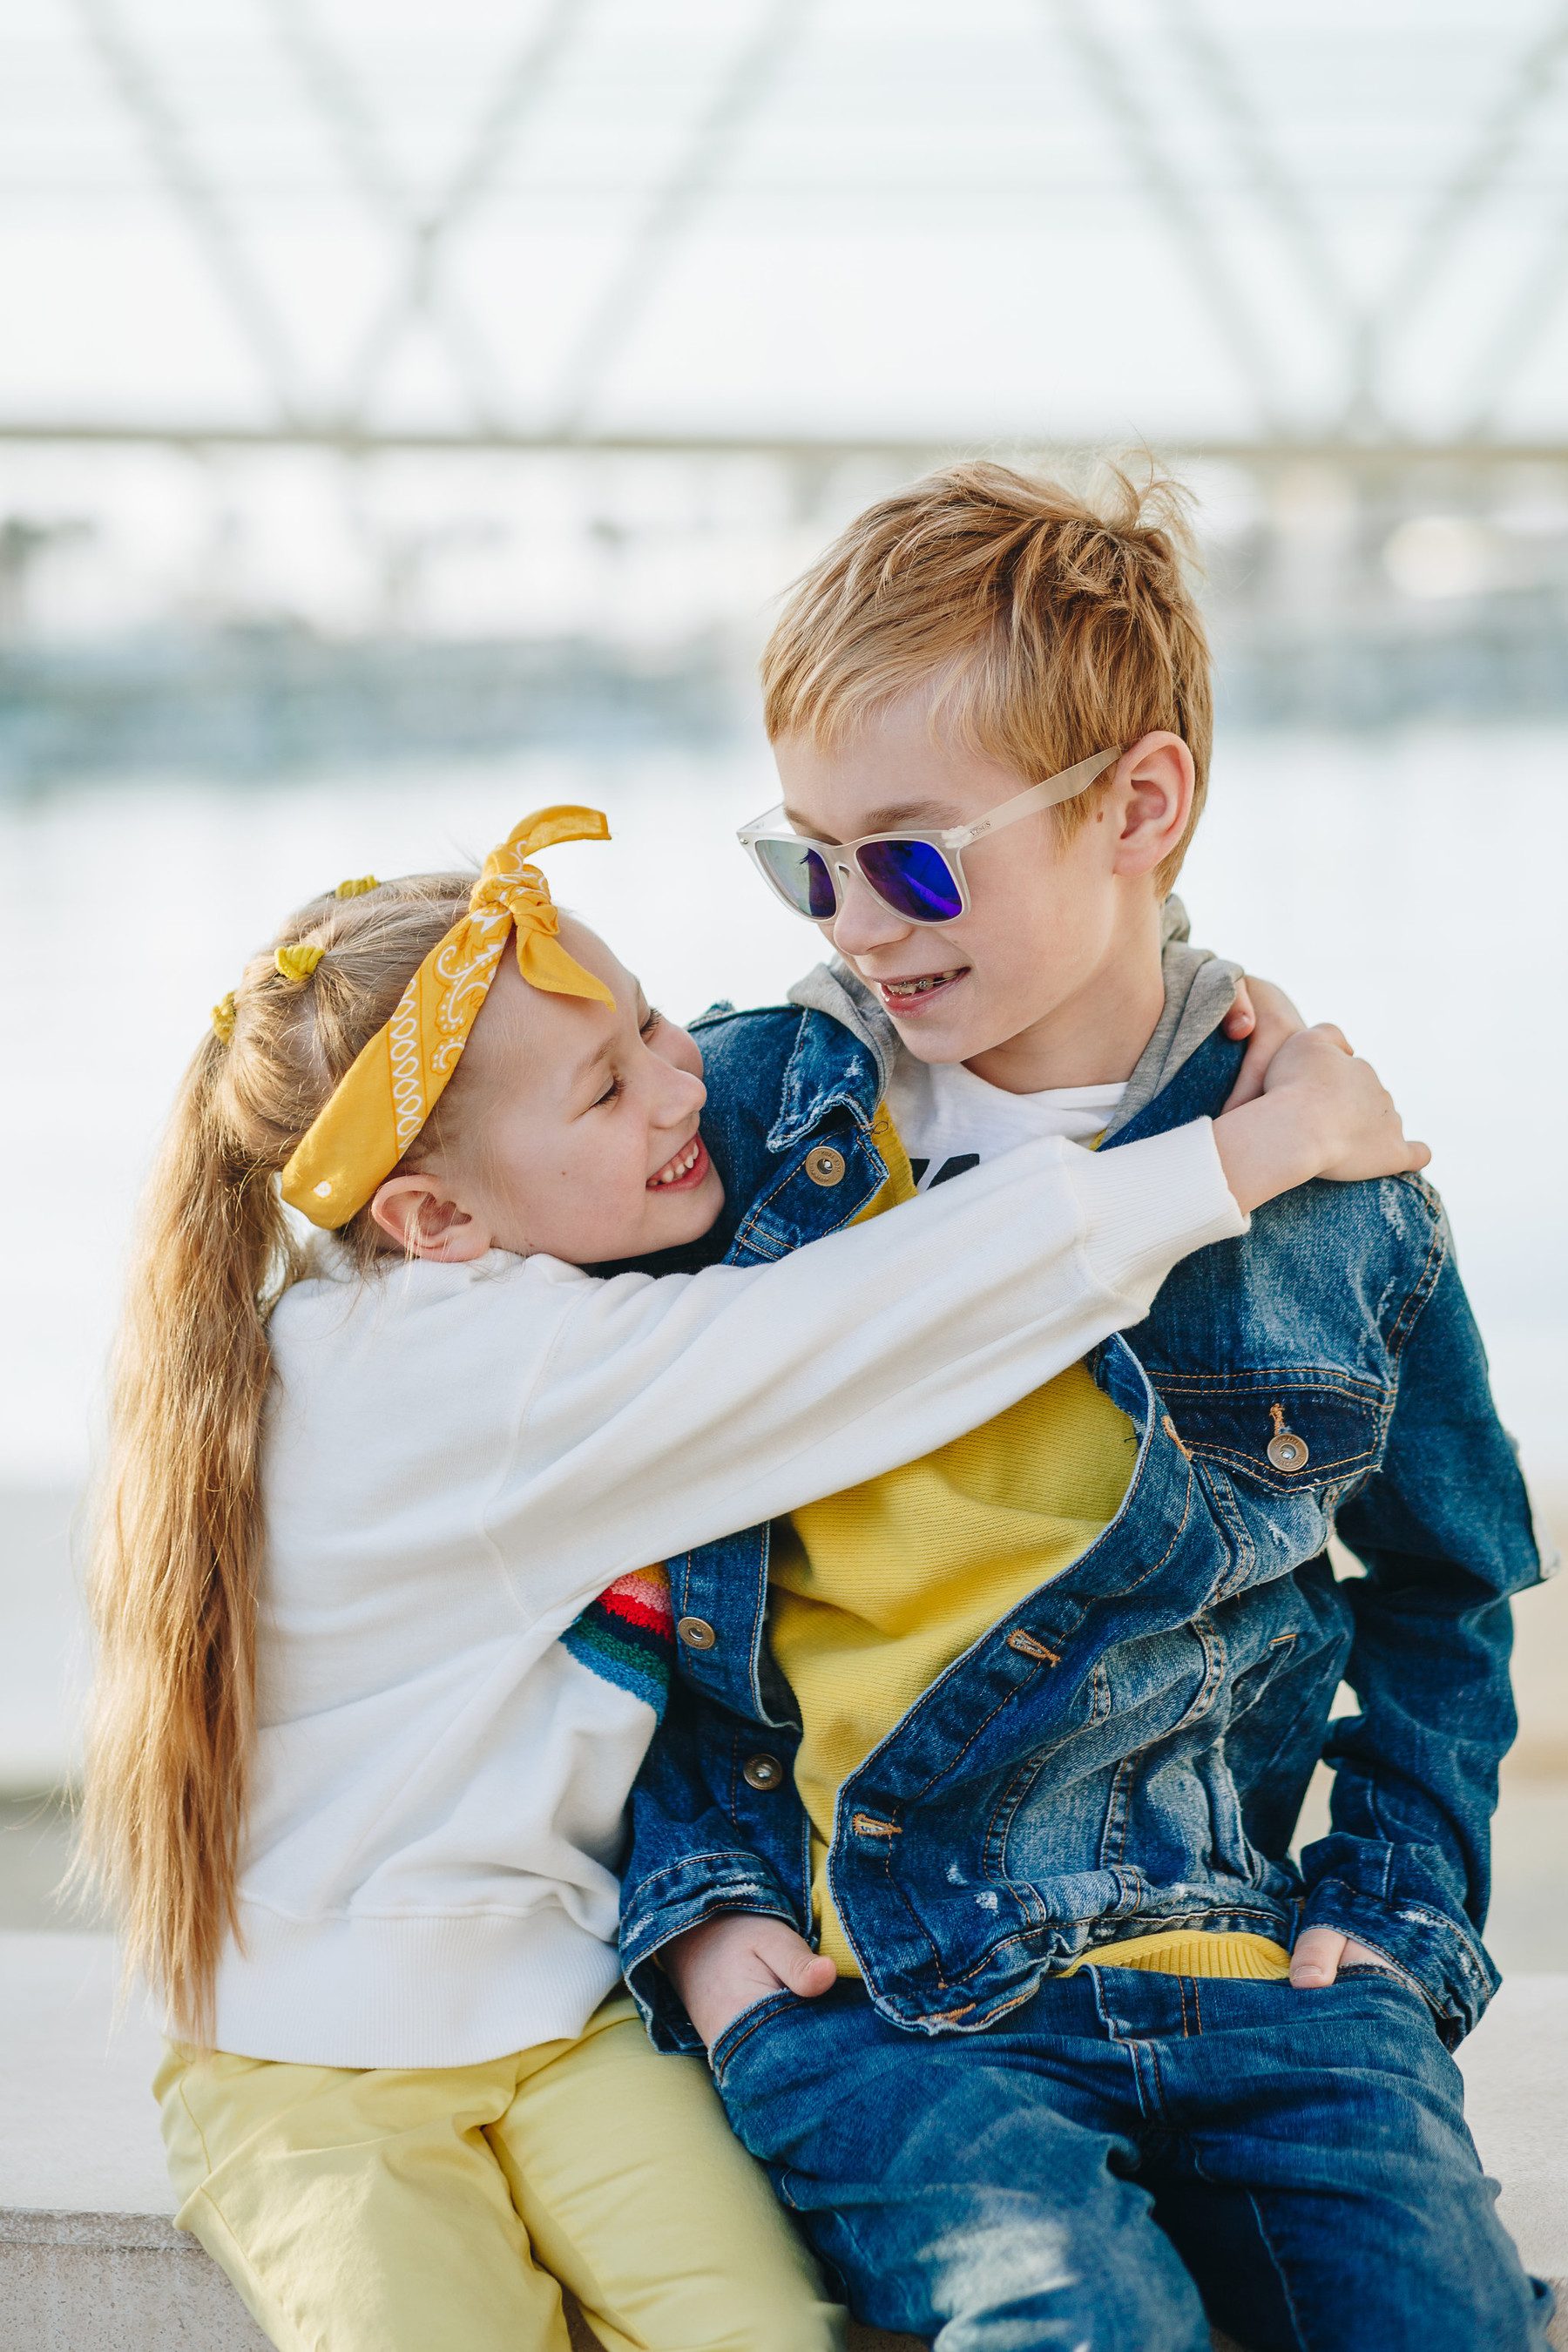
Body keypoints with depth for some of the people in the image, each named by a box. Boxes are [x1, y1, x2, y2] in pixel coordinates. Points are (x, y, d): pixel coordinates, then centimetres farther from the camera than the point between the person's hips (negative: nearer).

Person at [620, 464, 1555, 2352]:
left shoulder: (1332, 1193, 5)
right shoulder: (733, 1124, 3)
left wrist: (1400, 1904, 9)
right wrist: (690, 1890, 0)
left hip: (1251, 1972, 2)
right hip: (863, 1984, -2)